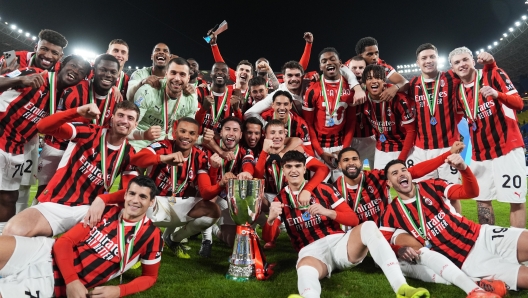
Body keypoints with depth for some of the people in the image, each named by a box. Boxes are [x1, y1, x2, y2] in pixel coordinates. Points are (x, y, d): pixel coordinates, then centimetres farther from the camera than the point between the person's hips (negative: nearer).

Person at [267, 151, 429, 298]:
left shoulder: (323, 188, 7)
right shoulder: (280, 199, 9)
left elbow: (353, 219, 3)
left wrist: (326, 211, -14)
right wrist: (271, 218, -20)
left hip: (339, 242, 2)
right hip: (311, 251, -1)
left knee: (368, 227, -27)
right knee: (304, 269, -37)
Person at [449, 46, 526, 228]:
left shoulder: (494, 75, -6)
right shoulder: (458, 91, 8)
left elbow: (519, 104, -14)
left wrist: (498, 95, -32)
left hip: (507, 147, -5)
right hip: (480, 153, 5)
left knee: (516, 199, 0)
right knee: (482, 199, 9)